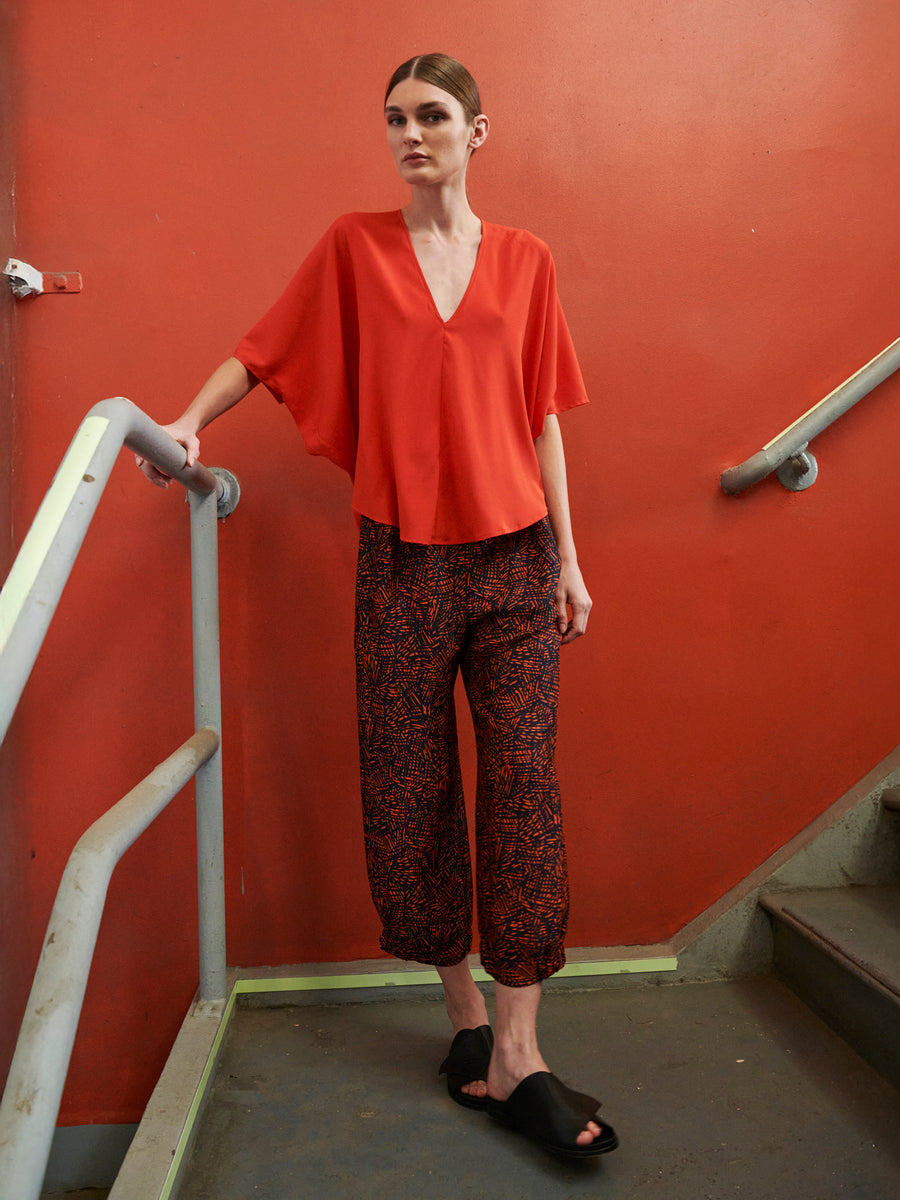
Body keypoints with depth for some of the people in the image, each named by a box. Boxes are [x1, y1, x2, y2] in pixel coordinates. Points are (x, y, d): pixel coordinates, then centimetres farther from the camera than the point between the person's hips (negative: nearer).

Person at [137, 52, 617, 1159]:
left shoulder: (525, 260, 10)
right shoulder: (354, 246, 9)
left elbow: (541, 417, 10)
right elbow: (264, 351, 11)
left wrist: (567, 557, 6)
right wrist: (188, 422, -6)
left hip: (513, 557, 1)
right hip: (402, 563, 0)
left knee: (523, 783, -5)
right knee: (412, 791, 2)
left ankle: (517, 1057, 3)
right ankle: (465, 1014, 21)